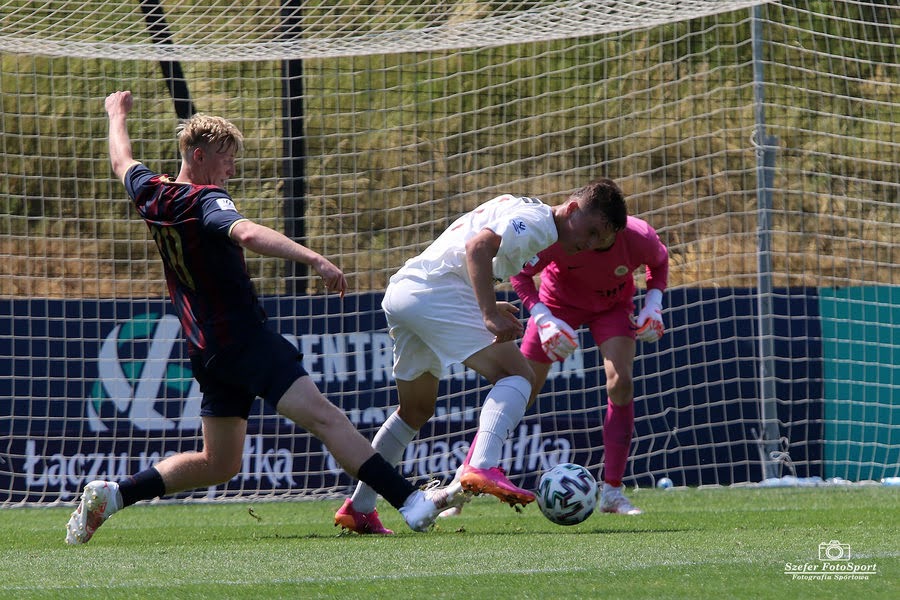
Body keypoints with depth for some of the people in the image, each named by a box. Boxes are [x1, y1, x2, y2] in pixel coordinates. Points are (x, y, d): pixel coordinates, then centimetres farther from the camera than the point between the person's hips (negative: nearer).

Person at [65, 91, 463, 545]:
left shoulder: (152, 196, 9)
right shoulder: (205, 201, -14)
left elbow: (122, 163, 32)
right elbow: (248, 235, -35)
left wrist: (118, 116, 51)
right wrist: (313, 259, -41)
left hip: (207, 350, 9)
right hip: (244, 338, -9)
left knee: (218, 463, 18)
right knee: (325, 418, -19)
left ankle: (111, 495, 12)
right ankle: (412, 503, -29)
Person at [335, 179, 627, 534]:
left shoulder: (519, 210, 24)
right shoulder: (537, 222, -7)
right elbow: (478, 246, -22)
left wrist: (487, 306, 22)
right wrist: (490, 315, -27)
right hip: (436, 291, -10)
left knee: (416, 411, 22)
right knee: (517, 375, -16)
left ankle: (357, 508, 27)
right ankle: (483, 468, -36)